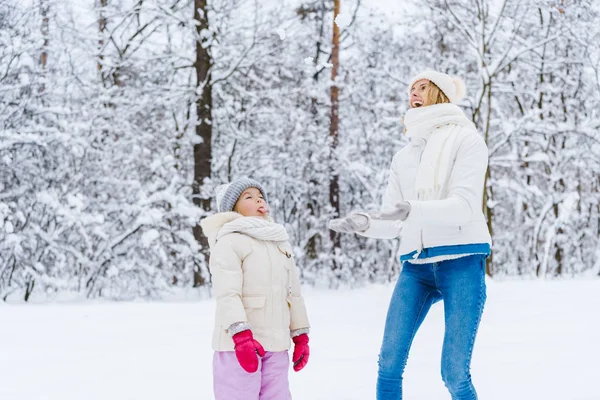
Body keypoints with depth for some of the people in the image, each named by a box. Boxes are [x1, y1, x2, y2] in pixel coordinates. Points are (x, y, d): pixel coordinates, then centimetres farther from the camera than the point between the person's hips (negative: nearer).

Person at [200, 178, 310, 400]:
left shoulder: (280, 243, 20)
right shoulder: (229, 241, -6)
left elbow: (293, 292, 21)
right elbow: (227, 293, -16)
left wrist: (300, 336, 17)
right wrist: (241, 335, -27)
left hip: (276, 345, 7)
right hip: (238, 344, -7)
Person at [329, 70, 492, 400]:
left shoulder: (466, 139, 2)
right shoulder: (404, 156, 19)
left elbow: (464, 205, -12)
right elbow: (393, 223, 15)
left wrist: (413, 209, -26)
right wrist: (364, 224, -7)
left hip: (461, 259, -5)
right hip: (415, 264, 5)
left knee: (455, 374, -10)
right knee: (389, 364, -2)